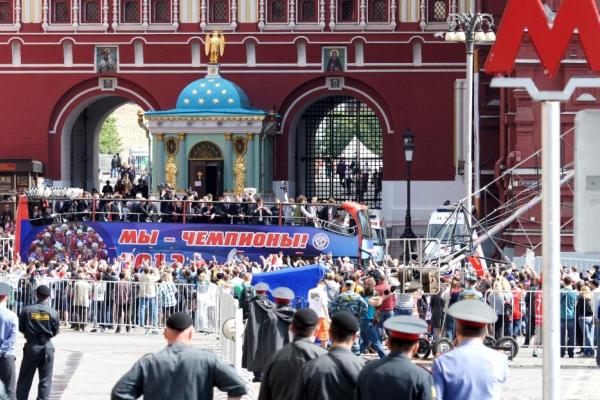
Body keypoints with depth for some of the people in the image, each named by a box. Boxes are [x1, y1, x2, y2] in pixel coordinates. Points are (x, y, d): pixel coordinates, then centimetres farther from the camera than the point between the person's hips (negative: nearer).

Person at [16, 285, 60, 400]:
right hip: (47, 346, 0)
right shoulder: (53, 312, -7)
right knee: (45, 380, 7)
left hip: (31, 347, 0)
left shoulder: (27, 310, -8)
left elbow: (21, 328, -1)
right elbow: (55, 331, 0)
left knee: (24, 379, 11)